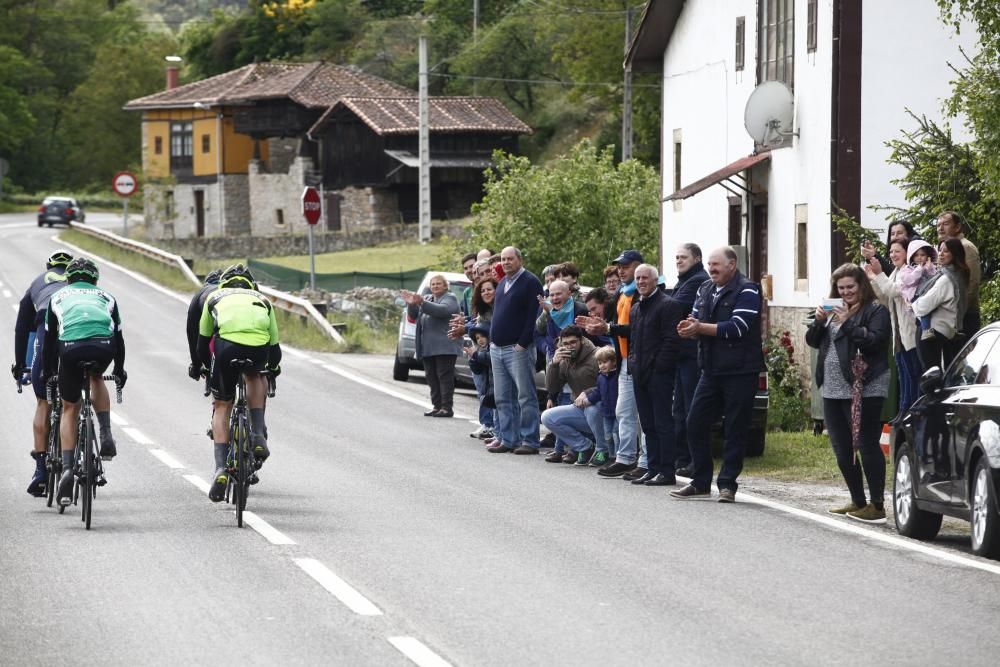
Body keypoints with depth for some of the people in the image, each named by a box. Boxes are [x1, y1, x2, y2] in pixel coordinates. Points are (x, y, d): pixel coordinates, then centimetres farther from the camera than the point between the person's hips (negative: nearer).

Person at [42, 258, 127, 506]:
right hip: (104, 346, 1)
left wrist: (48, 372, 45)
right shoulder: (105, 297, 33)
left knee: (69, 408, 15)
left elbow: (49, 339, 34)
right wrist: (119, 370, 50)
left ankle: (67, 468, 1)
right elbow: (118, 336, 37)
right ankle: (106, 436, 17)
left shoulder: (58, 297, 32)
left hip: (71, 347, -1)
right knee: (96, 379, 35)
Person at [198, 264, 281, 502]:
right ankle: (258, 436, 18)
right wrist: (272, 367, 59)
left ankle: (221, 468, 1)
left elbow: (202, 343, 37)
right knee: (254, 376, 36)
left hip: (227, 345, -1)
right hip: (259, 348, 1)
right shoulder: (262, 301, 35)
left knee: (222, 406, 16)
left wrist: (208, 366, 56)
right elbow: (275, 347, 37)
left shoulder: (215, 297, 33)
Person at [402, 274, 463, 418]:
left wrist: (422, 303, -30)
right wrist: (411, 304, -7)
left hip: (444, 346, -7)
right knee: (432, 377, 6)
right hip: (427, 347, 7)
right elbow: (414, 316, 14)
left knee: (444, 376, -9)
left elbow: (443, 310, -21)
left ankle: (447, 407, -11)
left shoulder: (449, 298, 0)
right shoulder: (427, 298, 21)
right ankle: (436, 405, 11)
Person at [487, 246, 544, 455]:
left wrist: (522, 343, -18)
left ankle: (530, 441, -5)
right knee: (503, 398, 9)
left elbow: (533, 316, -13)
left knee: (525, 396, -6)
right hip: (497, 349, 8)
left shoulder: (530, 282, -7)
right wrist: (492, 339, 13)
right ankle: (507, 439, 14)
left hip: (518, 349, -8)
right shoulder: (502, 283, 18)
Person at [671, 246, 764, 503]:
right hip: (711, 371, 7)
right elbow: (695, 322, 13)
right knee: (695, 423, 4)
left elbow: (737, 327, -18)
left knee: (735, 429, -1)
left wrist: (700, 328, -15)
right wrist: (689, 328, -12)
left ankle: (728, 484, 5)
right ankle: (700, 482, 13)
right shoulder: (705, 291, 15)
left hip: (740, 372, -7)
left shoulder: (747, 291, -8)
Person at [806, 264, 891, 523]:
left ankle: (877, 506, -7)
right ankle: (858, 502, 22)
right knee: (842, 450, 12)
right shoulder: (834, 311, 18)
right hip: (833, 390, 9)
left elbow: (875, 340, -19)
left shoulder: (876, 311, -5)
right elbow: (812, 341, 16)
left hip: (864, 390, -8)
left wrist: (848, 324, -20)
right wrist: (819, 322, -3)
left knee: (867, 446, -9)